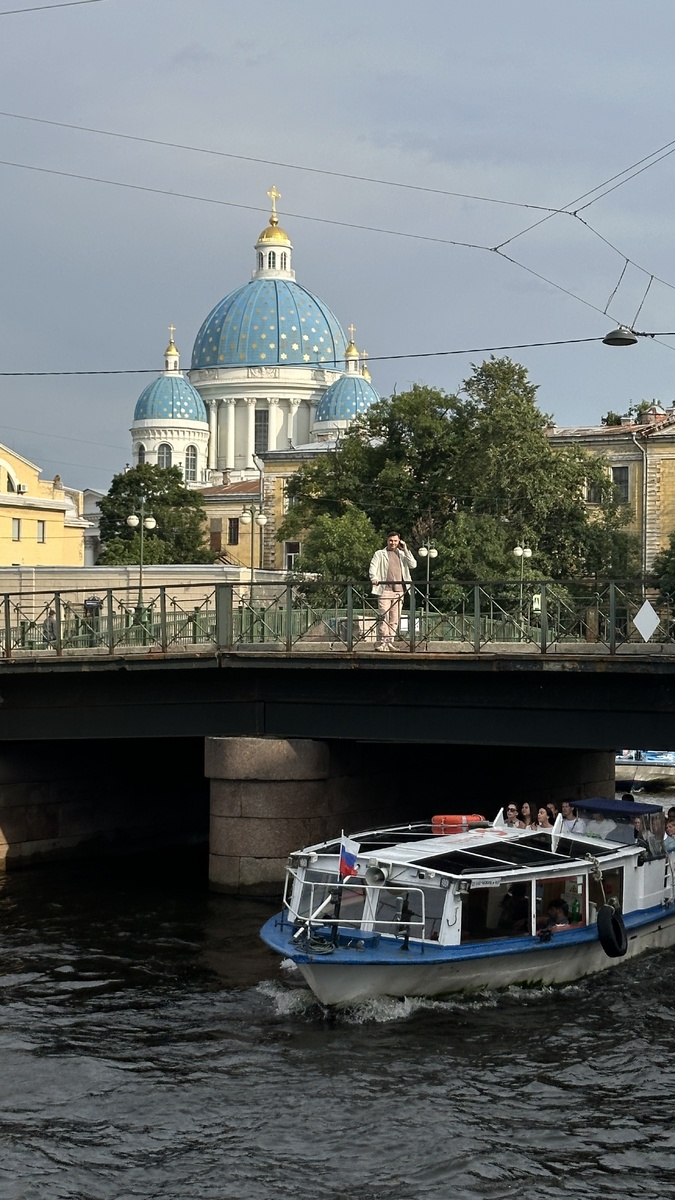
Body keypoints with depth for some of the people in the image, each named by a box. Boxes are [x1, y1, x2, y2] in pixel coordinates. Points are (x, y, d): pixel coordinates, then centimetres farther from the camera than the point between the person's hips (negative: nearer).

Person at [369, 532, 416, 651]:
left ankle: (390, 642, 8)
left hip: (399, 591, 3)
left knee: (395, 619, 3)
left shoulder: (402, 554, 20)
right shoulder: (380, 554, 13)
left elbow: (413, 564, 5)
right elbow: (372, 568, 0)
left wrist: (405, 550, 1)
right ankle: (382, 643, -12)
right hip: (385, 589, -3)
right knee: (384, 617, -11)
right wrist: (374, 578, -20)